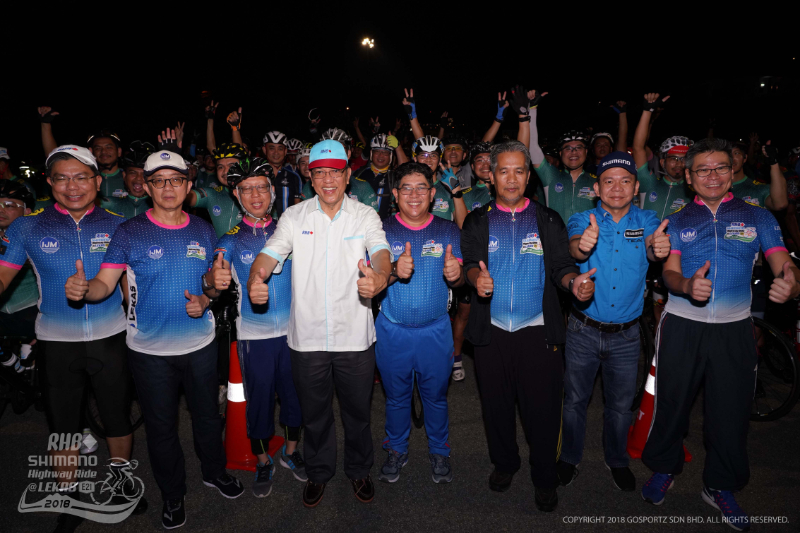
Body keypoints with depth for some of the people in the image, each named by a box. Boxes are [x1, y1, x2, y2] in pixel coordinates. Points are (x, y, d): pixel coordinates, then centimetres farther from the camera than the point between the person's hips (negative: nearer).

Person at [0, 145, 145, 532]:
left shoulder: (117, 226, -1)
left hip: (110, 339, 0)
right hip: (57, 342, 0)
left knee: (118, 416, 15)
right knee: (62, 424, 13)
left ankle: (121, 479, 40)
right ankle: (69, 499, 34)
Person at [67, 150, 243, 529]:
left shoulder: (203, 231, 2)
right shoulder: (129, 232, -7)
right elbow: (104, 284, -13)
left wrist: (206, 299, -10)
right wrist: (83, 287, -35)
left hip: (200, 343, 2)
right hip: (150, 349, -2)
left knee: (207, 414, 18)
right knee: (161, 425, 13)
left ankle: (214, 471, 44)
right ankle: (172, 494, 35)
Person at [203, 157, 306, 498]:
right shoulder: (231, 240, -2)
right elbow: (213, 290, -13)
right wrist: (211, 282, -37)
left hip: (293, 330, 2)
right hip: (253, 334, -1)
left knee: (295, 391, 13)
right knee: (259, 397, 9)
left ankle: (291, 451, 36)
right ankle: (262, 462, 31)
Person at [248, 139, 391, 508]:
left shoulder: (365, 216, -2)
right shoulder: (294, 216, 1)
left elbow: (381, 252, -19)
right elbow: (271, 252, -10)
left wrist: (380, 277, -43)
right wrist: (254, 279, -33)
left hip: (355, 336, -1)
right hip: (307, 336, 1)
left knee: (357, 409, 16)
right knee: (314, 411, 18)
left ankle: (359, 470, 42)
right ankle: (318, 473, 43)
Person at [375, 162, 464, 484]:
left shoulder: (448, 231, 0)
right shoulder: (382, 231, -4)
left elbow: (461, 280, -2)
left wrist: (455, 273, -27)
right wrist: (395, 271, -31)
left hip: (435, 330, 1)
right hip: (392, 330, 0)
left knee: (436, 395, 14)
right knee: (396, 395, 15)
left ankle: (439, 452, 35)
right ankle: (396, 450, 36)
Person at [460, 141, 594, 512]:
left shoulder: (549, 220, 7)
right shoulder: (477, 222, 7)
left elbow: (561, 266, 1)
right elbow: (471, 263, -6)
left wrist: (574, 281, -22)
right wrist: (478, 278, -29)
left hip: (539, 331, 0)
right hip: (491, 331, 1)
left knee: (542, 407, 4)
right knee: (496, 403, 12)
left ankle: (544, 478, 27)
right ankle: (504, 463, 37)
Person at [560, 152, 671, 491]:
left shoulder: (646, 221, -3)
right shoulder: (583, 221, -7)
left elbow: (652, 247, -23)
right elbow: (574, 247, -29)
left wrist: (658, 248, -48)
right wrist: (582, 245, -53)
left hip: (626, 334, 1)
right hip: (583, 331, -1)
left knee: (620, 404, 17)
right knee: (575, 400, 13)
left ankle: (617, 460, 41)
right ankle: (570, 457, 36)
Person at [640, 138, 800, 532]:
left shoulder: (757, 217, 6)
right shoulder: (677, 221, 7)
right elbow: (669, 271, -4)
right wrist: (687, 286, -27)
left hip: (734, 330, 1)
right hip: (681, 326, 0)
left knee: (731, 410, 9)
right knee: (671, 401, 7)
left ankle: (720, 486, 30)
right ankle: (664, 470, 30)